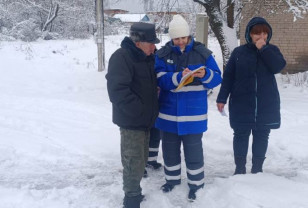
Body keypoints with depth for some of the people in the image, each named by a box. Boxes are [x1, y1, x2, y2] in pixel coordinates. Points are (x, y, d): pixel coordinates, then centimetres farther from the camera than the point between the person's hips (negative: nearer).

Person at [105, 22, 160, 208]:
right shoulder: (121, 57, -18)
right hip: (131, 120, -8)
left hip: (146, 119, 9)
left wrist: (150, 110, 10)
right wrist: (138, 110, -22)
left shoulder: (148, 57, 9)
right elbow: (117, 90, -26)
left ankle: (134, 192, 35)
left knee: (141, 160, 18)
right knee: (134, 163, -4)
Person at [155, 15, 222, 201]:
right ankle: (172, 178, 36)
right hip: (169, 112, 2)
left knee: (193, 150, 5)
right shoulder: (163, 54, -1)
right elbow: (161, 79, -12)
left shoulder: (202, 52, -3)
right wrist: (179, 76, -29)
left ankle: (196, 184, 23)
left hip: (193, 113, -2)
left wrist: (205, 75, -25)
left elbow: (217, 78, -3)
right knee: (170, 148, 16)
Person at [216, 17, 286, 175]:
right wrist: (222, 98, -6)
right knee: (241, 135, 5)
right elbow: (228, 76, 0)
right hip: (241, 104, -1)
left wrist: (263, 48, -15)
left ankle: (257, 169, 23)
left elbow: (278, 67, -14)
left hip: (266, 104, 1)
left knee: (261, 136, 9)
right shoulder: (239, 52, 1)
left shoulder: (272, 50, 5)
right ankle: (239, 168, 19)